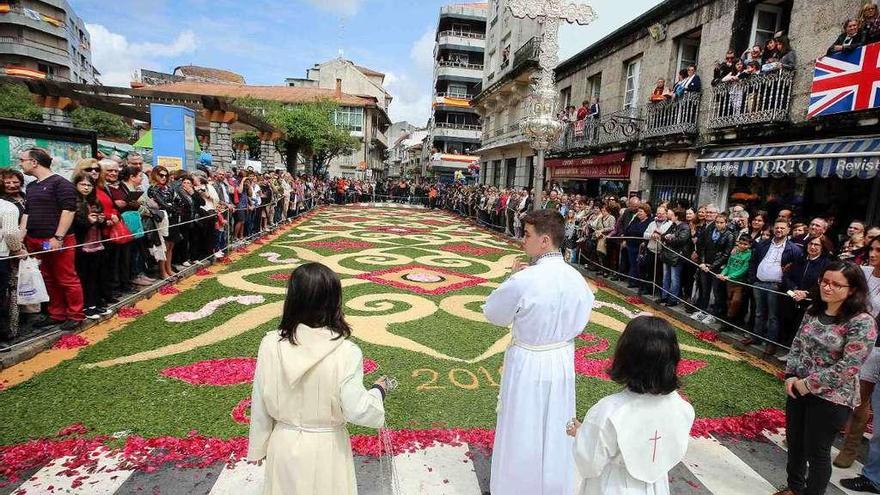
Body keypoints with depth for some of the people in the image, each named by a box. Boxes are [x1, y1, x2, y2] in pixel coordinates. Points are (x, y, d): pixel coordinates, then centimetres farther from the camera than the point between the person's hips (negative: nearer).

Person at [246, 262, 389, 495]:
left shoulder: (270, 344, -16)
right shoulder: (345, 352, -24)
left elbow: (260, 403, -5)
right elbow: (357, 410, -20)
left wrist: (258, 447, 10)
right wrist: (378, 391, 0)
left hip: (284, 444, 2)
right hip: (326, 448, -2)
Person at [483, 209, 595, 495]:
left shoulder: (523, 281, -27)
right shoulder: (576, 278, -9)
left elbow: (493, 313, -11)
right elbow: (581, 319, 4)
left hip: (527, 364, -5)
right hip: (563, 362, 6)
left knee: (522, 435, 16)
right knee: (556, 432, 24)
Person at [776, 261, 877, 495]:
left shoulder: (862, 323, -18)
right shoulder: (814, 310, 2)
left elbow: (847, 367, -21)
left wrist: (809, 384, -16)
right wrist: (790, 376, -4)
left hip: (831, 399, -6)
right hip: (798, 389, 6)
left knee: (816, 451, 9)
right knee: (794, 442, 20)